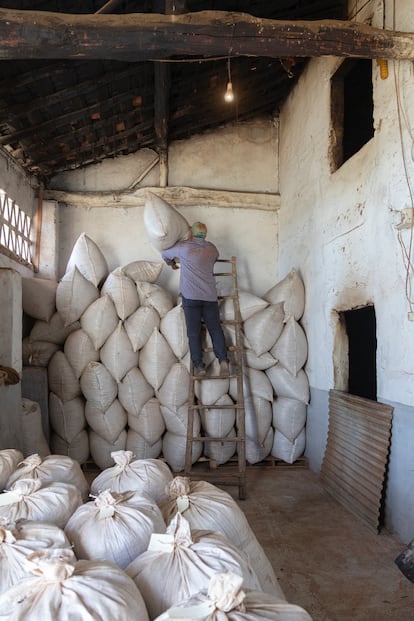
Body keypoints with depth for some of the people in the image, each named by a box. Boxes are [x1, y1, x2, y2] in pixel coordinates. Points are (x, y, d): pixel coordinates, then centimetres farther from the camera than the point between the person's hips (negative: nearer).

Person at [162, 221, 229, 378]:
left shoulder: (183, 247, 0)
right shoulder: (211, 248, 10)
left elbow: (165, 254, 16)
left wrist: (172, 263, 38)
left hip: (191, 296, -3)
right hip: (210, 295, 3)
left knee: (194, 332, 0)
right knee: (215, 328, 6)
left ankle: (199, 366, -3)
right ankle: (223, 360, -7)